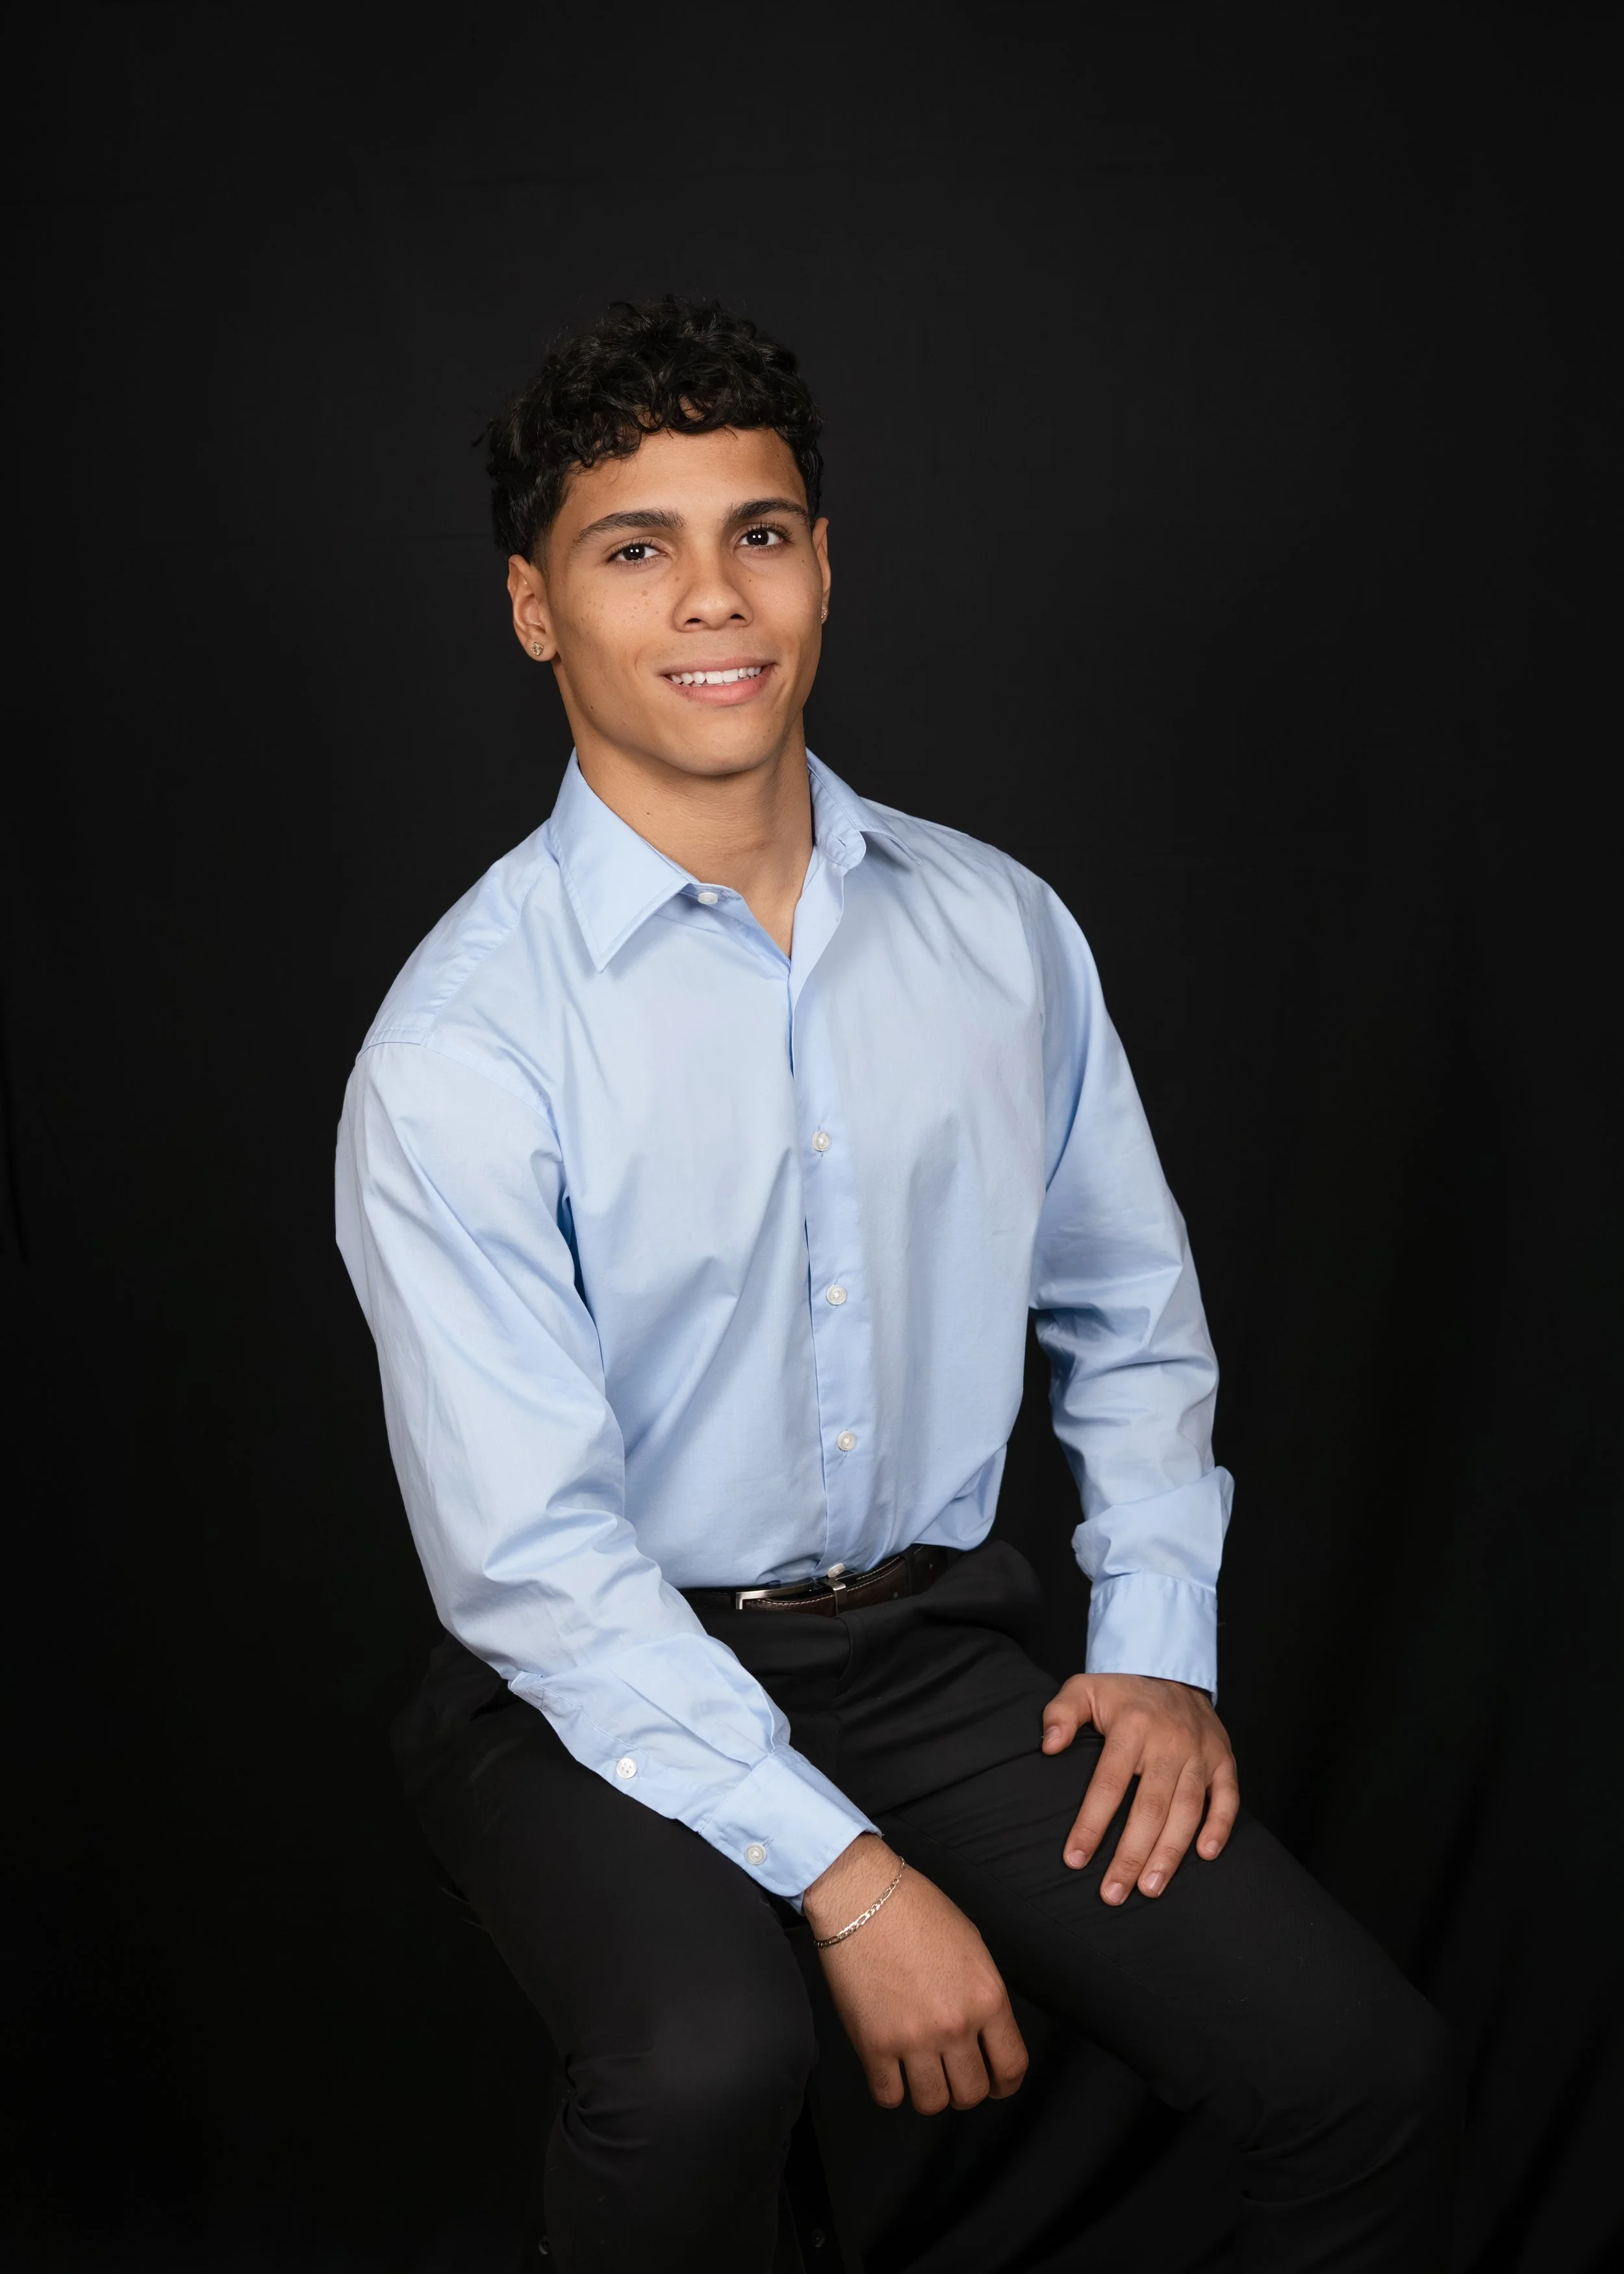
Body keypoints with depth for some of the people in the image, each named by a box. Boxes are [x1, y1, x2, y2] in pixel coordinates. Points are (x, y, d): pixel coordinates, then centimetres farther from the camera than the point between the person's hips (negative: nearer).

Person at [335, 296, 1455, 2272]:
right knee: (708, 2063, -33)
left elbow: (1130, 1313, 13)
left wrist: (1160, 1643, 2)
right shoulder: (461, 1048, -14)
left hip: (935, 1646, 4)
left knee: (1369, 2074, -13)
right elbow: (529, 1559, -17)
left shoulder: (1001, 930, 2)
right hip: (604, 1686, -3)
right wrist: (847, 1874, -20)